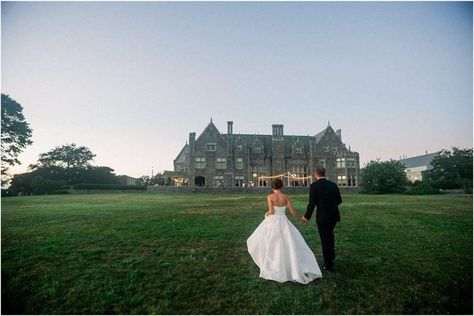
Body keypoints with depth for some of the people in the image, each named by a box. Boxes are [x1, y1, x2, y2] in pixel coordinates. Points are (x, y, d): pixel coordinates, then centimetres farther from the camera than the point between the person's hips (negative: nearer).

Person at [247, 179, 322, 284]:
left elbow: (271, 212, -15)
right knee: (291, 244, 11)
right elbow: (293, 212, -5)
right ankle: (300, 268, 5)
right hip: (283, 222, 2)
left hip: (272, 222, -2)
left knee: (270, 245, 17)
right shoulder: (286, 197, -2)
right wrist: (301, 218, 12)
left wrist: (266, 214, 8)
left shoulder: (270, 197, -9)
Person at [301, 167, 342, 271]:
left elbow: (312, 203, -14)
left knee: (325, 239, 6)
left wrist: (307, 217, -4)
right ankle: (331, 254, 37)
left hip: (322, 216, -5)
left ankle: (328, 264, 15)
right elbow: (339, 200, 7)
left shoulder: (314, 185, -12)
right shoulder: (333, 184, 3)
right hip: (334, 215, 5)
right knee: (330, 234, 29)